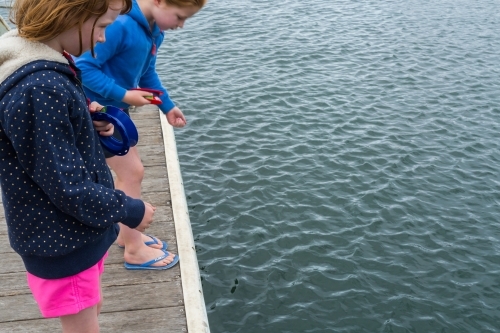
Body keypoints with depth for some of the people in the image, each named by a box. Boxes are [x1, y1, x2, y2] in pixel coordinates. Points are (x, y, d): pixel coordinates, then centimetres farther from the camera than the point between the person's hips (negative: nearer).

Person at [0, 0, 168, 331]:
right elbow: (68, 188, -26)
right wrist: (129, 211, -12)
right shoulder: (40, 90, -32)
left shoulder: (40, 66, 0)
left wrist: (89, 122, -4)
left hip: (71, 230, 9)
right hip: (61, 241, -9)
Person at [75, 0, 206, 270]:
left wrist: (167, 107, 4)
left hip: (114, 109, 9)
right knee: (132, 172, -5)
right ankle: (134, 250, 9)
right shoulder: (119, 24, -29)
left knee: (127, 172, 16)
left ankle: (127, 234, 33)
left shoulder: (154, 31, 2)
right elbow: (84, 67, -27)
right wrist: (124, 95, -26)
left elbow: (147, 73, 12)